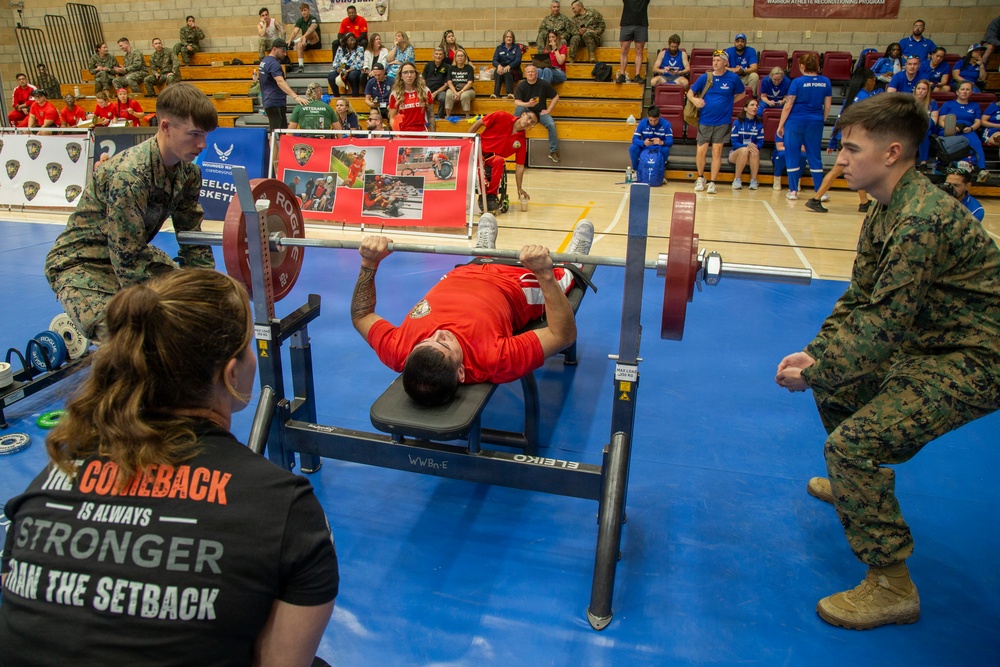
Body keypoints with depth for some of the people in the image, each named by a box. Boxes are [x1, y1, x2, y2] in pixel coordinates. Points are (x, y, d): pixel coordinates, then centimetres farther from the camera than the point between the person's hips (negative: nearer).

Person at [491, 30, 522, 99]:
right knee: (497, 73, -34)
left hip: (513, 69, -1)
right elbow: (494, 60, 3)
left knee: (507, 72, -37)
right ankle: (496, 94, -52)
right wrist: (499, 65, -23)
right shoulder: (499, 48, 14)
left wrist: (509, 66, -25)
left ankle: (510, 93, -53)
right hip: (501, 68, 1)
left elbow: (518, 60, -5)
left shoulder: (517, 47, 10)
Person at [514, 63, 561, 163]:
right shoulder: (521, 86, -5)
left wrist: (548, 110, -4)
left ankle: (553, 151, -13)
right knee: (519, 108, -33)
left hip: (540, 112, 0)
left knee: (551, 124, -27)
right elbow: (516, 102, -15)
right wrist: (528, 104, -34)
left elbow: (556, 97, 4)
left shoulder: (544, 84, -5)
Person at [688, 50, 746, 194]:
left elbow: (742, 93, 16)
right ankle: (700, 178, 24)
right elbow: (690, 92, 7)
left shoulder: (733, 78, 0)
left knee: (717, 151, -2)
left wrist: (730, 102, 4)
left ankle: (712, 183, 7)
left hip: (722, 121, -1)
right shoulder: (705, 77, 1)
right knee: (701, 151, 0)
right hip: (705, 120, 1)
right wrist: (694, 99, -14)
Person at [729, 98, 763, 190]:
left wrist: (755, 146, -23)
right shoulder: (737, 122, -4)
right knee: (744, 150, -35)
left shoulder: (759, 124, 3)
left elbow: (760, 142, 1)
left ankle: (753, 180, -22)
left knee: (755, 151, -32)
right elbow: (734, 142, -9)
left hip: (752, 157, 2)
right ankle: (737, 180, -24)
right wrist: (746, 146, -27)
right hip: (736, 153, -2)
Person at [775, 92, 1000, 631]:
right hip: (930, 345, 10)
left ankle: (891, 588, -2)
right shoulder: (886, 209, 5)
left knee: (850, 443, -19)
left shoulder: (923, 219, -27)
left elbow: (884, 321, -28)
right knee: (835, 386, 20)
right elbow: (860, 298, 8)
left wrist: (814, 374, -18)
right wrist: (815, 355, -3)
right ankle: (861, 483, 44)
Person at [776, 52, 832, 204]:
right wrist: (821, 121, 20)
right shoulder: (825, 82, 3)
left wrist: (781, 125, -2)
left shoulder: (798, 82, -9)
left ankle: (793, 190, 8)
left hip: (796, 121, -3)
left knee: (792, 154, 7)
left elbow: (788, 105, -9)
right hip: (816, 122, 4)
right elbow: (827, 106, 6)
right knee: (815, 156, 10)